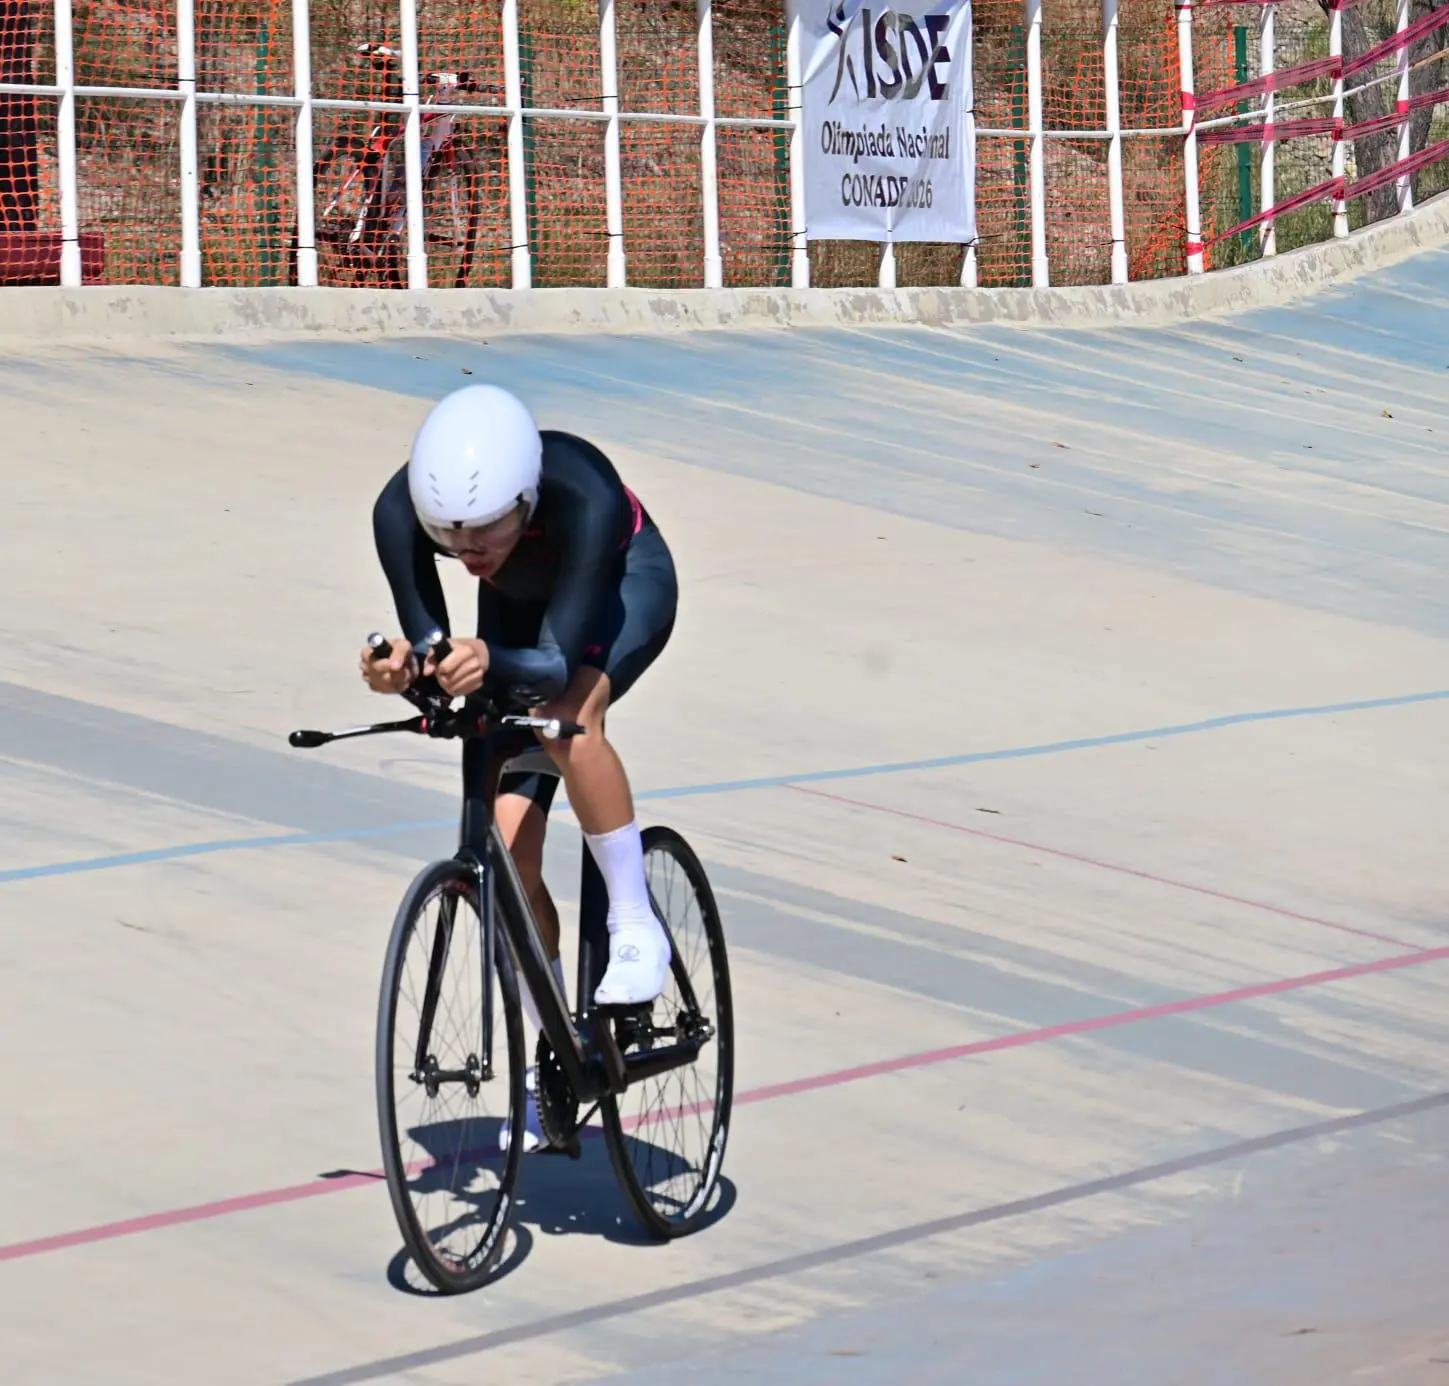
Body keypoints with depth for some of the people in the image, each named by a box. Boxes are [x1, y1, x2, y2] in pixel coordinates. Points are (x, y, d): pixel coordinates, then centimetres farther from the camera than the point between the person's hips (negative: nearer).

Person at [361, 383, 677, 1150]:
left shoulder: (584, 498, -43)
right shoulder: (401, 510, -33)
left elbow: (557, 666, -44)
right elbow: (427, 643, -28)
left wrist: (489, 663, -64)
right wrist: (403, 668, -51)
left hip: (624, 584, -4)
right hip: (518, 604, 4)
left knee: (565, 717, -38)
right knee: (506, 852, -4)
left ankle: (636, 924, -18)